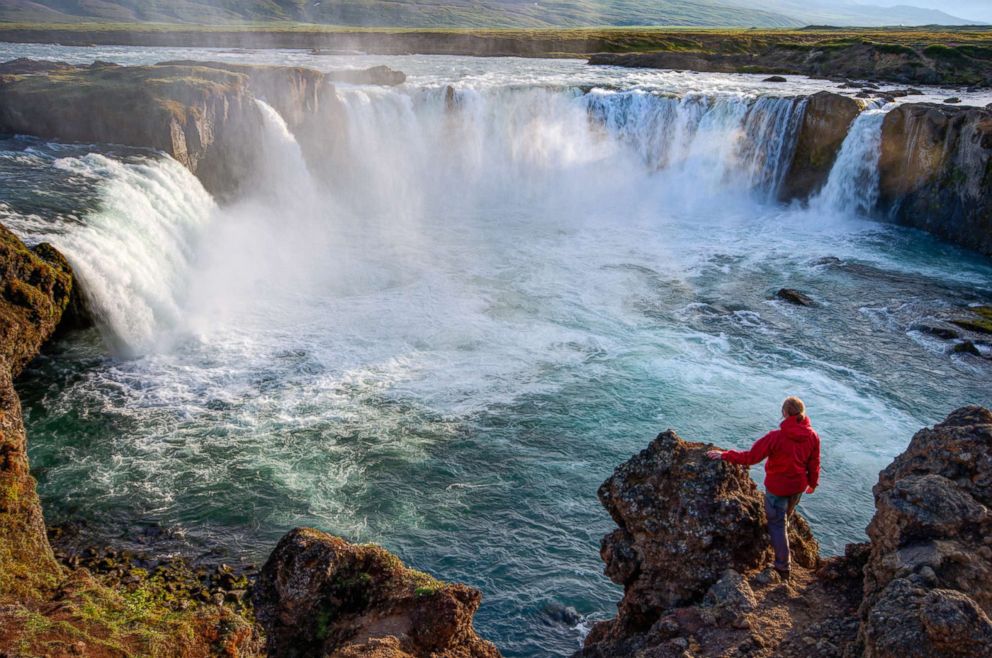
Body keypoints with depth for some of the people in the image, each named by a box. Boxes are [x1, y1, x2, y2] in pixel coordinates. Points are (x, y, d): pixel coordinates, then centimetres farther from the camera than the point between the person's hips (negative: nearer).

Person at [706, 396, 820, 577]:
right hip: (799, 486, 5)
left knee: (777, 523, 11)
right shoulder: (813, 436, -15)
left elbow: (751, 457, -26)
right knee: (785, 517, 30)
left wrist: (724, 455, -16)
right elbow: (814, 464, -1)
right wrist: (813, 483, 18)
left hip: (777, 487, -5)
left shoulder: (776, 437, -30)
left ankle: (783, 567, 18)